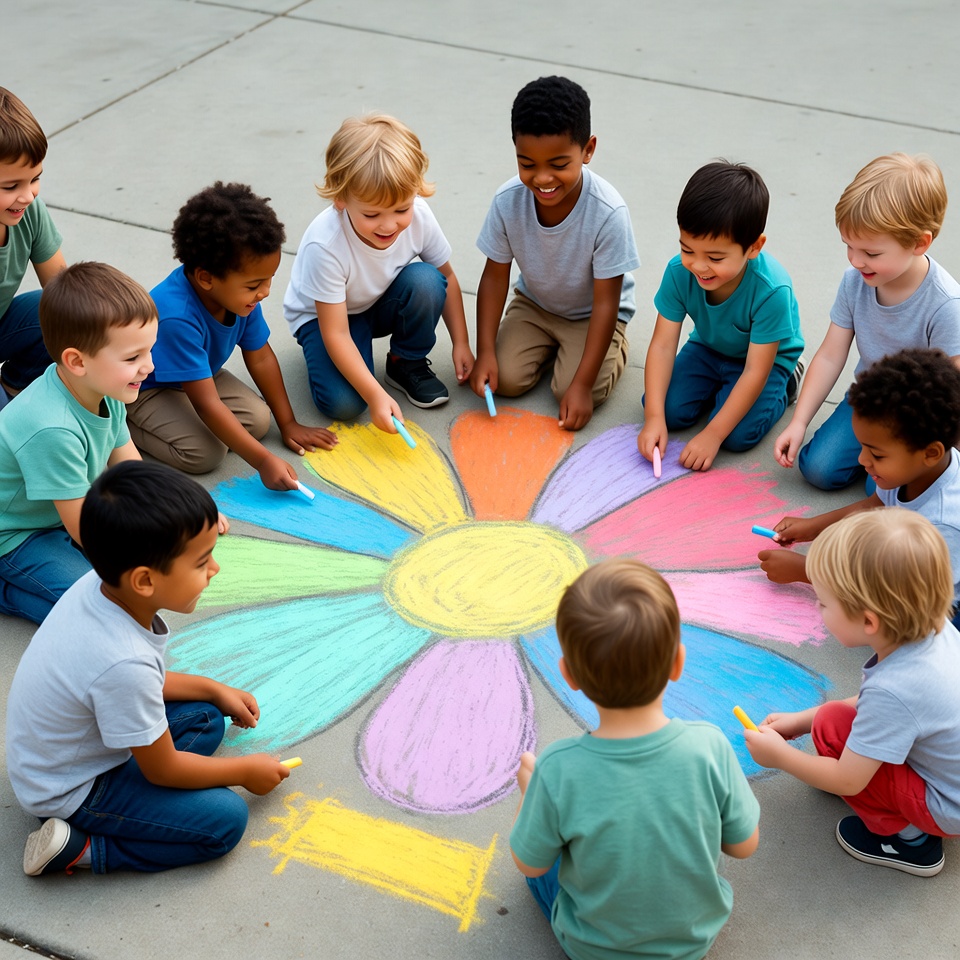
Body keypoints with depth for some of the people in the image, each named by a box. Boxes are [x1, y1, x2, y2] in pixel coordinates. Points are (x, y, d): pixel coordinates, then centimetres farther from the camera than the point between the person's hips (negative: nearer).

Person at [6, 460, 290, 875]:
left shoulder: (98, 586, -14)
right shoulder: (123, 663, -37)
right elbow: (163, 770, -19)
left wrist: (215, 690, 8)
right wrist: (246, 771, -5)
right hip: (69, 791, -9)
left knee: (206, 717, 12)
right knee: (225, 820, -11)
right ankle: (79, 848, -7)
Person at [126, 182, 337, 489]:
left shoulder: (240, 292, -19)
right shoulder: (177, 318, -40)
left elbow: (260, 357, -2)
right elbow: (207, 404, -37)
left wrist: (288, 423, 2)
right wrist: (263, 461, -37)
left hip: (199, 374, 8)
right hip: (144, 387, -8)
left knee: (258, 420, -8)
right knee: (205, 452, -24)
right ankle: (123, 421, -2)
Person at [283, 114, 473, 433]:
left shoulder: (418, 216, -24)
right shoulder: (325, 245, -36)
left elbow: (447, 278, -4)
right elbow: (335, 334, -31)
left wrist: (461, 343, -6)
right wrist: (376, 395, -39)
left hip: (383, 305, 4)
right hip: (325, 314, -4)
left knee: (426, 279, -28)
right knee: (343, 403, -28)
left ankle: (407, 364, -3)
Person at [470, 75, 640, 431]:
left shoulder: (608, 212, -33)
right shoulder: (507, 201, -23)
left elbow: (605, 302, -26)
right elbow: (495, 278, -10)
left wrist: (583, 384, -27)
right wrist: (485, 352, -17)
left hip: (591, 313, -3)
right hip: (535, 303, 3)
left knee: (572, 392, -22)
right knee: (505, 379, -16)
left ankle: (615, 346, 10)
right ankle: (551, 344, 15)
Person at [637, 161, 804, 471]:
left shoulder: (772, 290, -37)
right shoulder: (679, 272, -26)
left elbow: (755, 371, -32)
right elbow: (662, 344, -23)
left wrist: (712, 434, -33)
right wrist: (654, 417, -32)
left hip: (765, 358, -4)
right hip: (708, 348, 4)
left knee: (739, 435, -23)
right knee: (670, 411, -16)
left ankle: (787, 380, 5)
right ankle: (717, 387, 15)